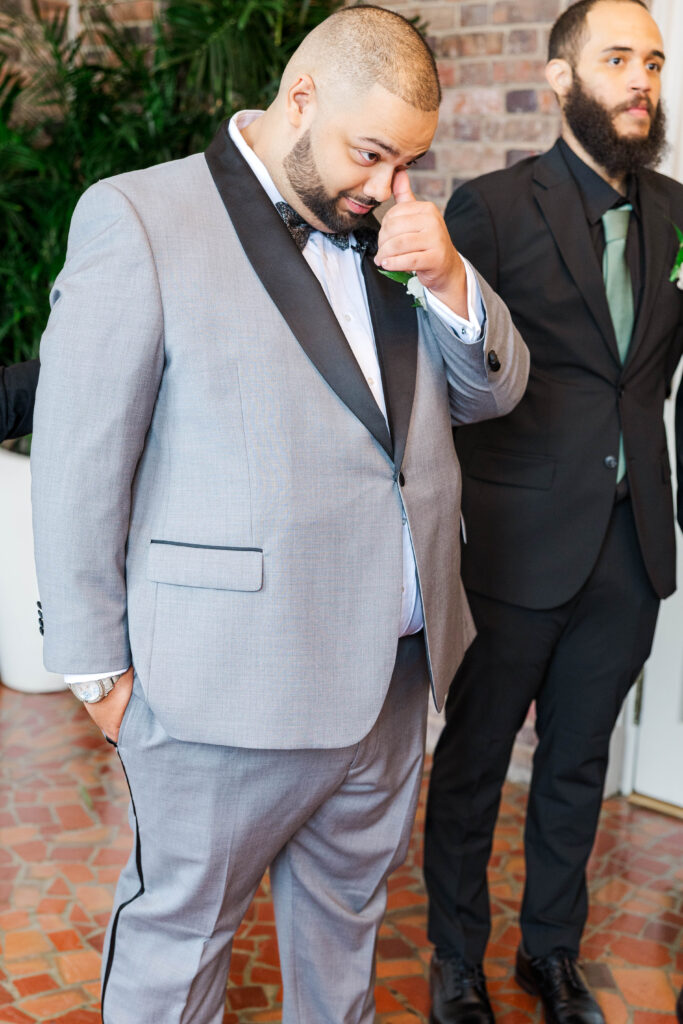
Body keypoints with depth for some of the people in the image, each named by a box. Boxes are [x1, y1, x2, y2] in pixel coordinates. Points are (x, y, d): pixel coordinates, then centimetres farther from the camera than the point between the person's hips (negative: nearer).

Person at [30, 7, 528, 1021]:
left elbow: (491, 391, 12)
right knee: (180, 928, 11)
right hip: (232, 674, -6)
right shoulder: (136, 218, -11)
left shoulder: (391, 235, 9)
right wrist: (95, 664, -8)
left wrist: (446, 277, -8)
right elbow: (78, 458, -10)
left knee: (349, 901, 24)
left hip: (393, 666, 7)